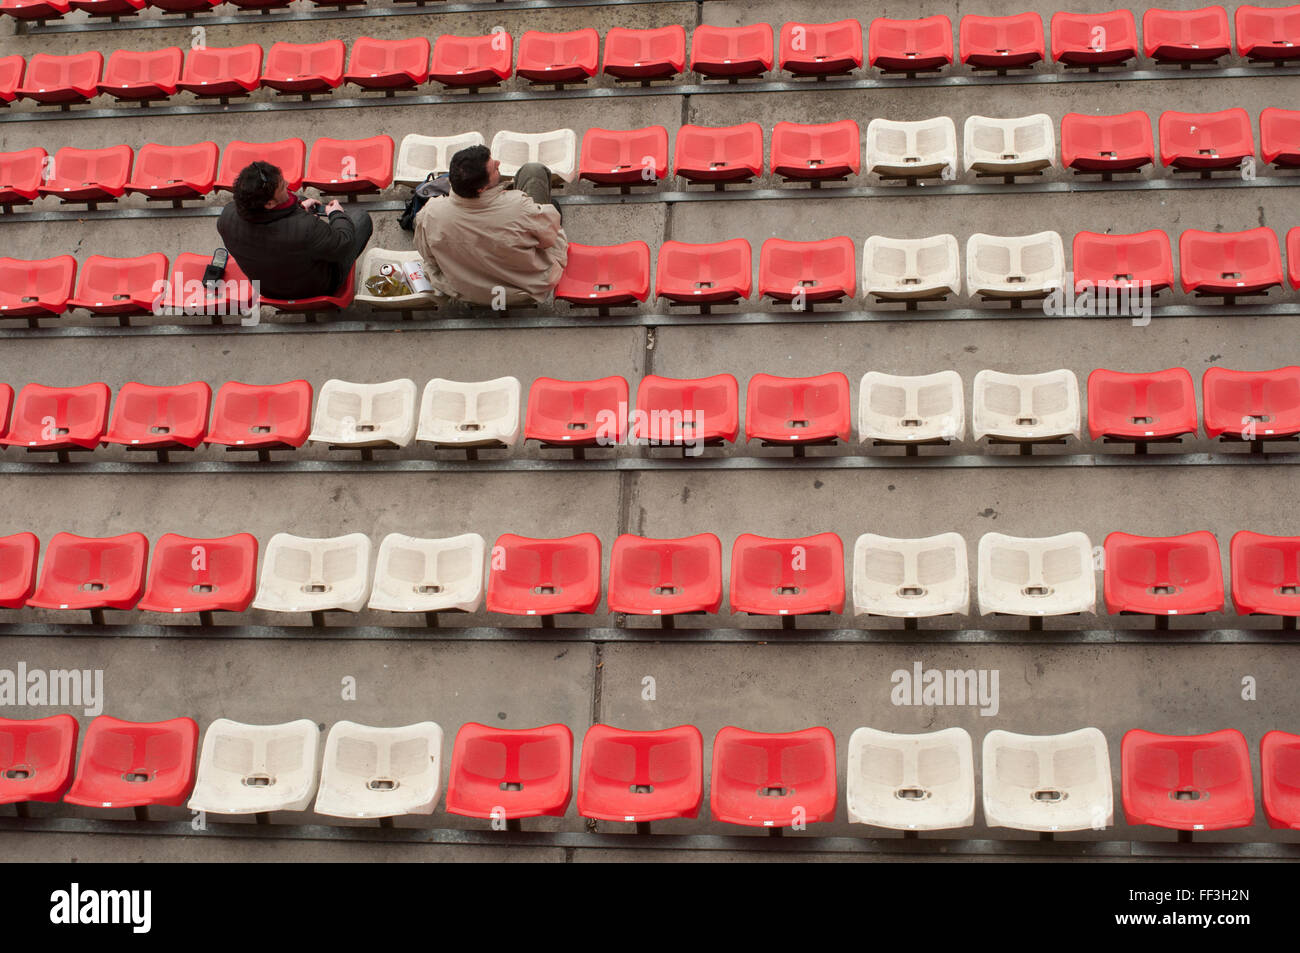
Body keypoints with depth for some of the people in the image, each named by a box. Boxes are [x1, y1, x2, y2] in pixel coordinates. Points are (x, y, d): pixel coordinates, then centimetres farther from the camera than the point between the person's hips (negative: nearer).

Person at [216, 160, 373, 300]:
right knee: (361, 216, 13)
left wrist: (299, 207, 7)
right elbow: (342, 246, -25)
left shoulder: (228, 216, -26)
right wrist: (337, 214, -6)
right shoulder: (306, 228, -44)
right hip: (319, 288, -5)